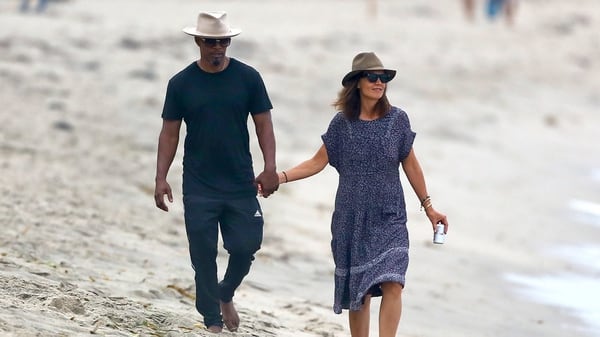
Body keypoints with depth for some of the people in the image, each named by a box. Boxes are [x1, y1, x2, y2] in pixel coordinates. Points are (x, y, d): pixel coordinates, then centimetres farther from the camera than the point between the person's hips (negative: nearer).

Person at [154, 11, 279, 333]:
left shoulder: (248, 78, 1)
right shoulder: (181, 83, 1)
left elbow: (263, 125, 2)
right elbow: (169, 133, 4)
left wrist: (270, 168, -11)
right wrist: (161, 178, -5)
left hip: (241, 185, 0)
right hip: (199, 188, 0)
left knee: (245, 247, -3)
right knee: (203, 255, 0)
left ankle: (226, 295, 27)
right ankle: (212, 321, 12)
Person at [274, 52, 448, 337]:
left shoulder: (397, 119, -1)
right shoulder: (342, 123, -1)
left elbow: (410, 164, 7)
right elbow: (318, 162, 1)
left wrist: (428, 206, 10)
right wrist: (280, 177, -11)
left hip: (389, 218, 0)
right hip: (352, 220, 0)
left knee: (392, 283, -16)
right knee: (358, 290, 4)